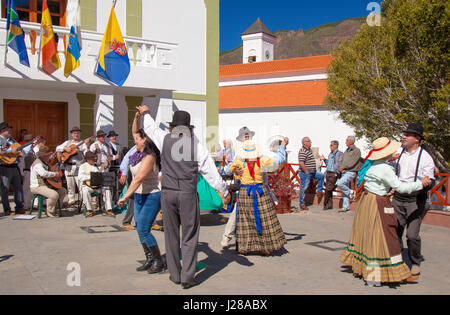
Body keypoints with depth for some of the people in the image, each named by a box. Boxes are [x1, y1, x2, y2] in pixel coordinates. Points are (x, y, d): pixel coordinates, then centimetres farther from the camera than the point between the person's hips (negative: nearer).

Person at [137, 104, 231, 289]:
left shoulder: (165, 139, 6)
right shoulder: (196, 143, 4)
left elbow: (150, 128, 27)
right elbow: (209, 170, 3)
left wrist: (145, 113, 47)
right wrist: (224, 191, 11)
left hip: (168, 193, 2)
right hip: (188, 193, -1)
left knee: (171, 234, 12)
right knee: (190, 236, 5)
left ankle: (175, 274, 20)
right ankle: (187, 277, 4)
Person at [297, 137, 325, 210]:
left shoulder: (309, 150, 12)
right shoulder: (302, 151, -20)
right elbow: (301, 163, -27)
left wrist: (313, 170, 19)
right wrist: (306, 171, -20)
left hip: (312, 172, 10)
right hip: (305, 173, -10)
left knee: (322, 176, 18)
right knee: (303, 188, -2)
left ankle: (319, 192, 23)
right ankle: (302, 204, 6)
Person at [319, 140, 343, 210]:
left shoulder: (339, 154, -6)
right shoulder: (330, 154, 20)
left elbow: (339, 164, -12)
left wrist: (336, 173, -18)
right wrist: (324, 159, 13)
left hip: (333, 174, -8)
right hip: (328, 173, 8)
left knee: (328, 189, -9)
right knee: (329, 190, 7)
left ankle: (325, 204, 2)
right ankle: (329, 205, 12)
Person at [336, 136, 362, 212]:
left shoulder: (357, 151, -8)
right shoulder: (346, 151, 16)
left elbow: (352, 163, -17)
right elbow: (342, 161, 14)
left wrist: (343, 167, -12)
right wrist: (341, 168, -6)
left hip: (350, 172, -7)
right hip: (344, 172, 7)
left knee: (339, 183, -25)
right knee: (344, 191, 7)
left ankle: (350, 192, -3)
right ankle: (346, 207, 13)